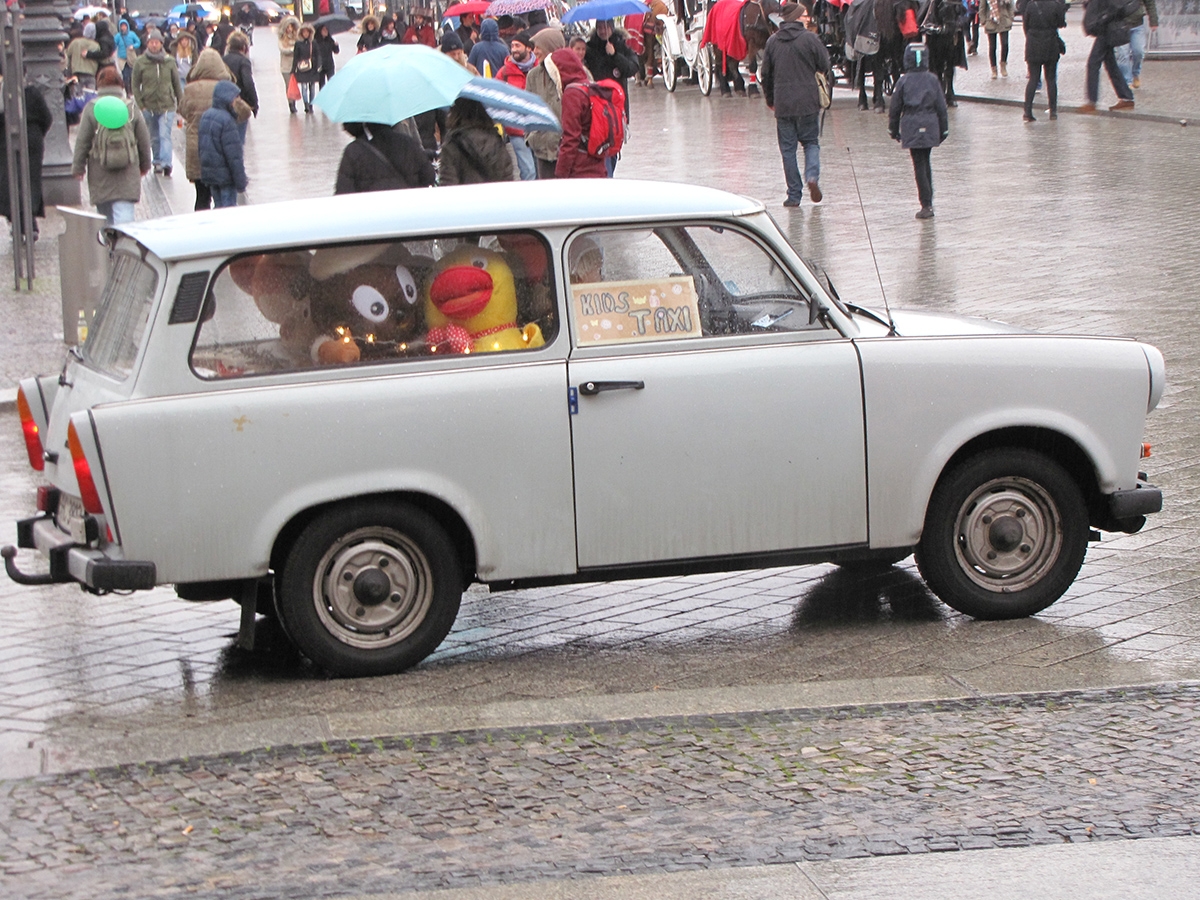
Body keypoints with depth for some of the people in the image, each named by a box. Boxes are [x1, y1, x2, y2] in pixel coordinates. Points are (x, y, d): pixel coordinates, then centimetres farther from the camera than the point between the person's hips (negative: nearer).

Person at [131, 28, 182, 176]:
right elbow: (135, 85, 3)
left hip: (167, 106, -1)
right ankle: (158, 161, 25)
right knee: (155, 137, 12)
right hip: (149, 107, 1)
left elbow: (177, 83, 8)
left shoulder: (169, 62, 0)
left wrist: (180, 103, 9)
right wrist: (140, 104, -4)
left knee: (165, 136, -13)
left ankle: (165, 163, -21)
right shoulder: (141, 63, -2)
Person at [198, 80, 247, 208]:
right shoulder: (226, 120, -20)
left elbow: (201, 147, 15)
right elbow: (234, 154, -19)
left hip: (208, 173, 8)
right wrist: (240, 181, -14)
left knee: (218, 206, 15)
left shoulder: (205, 116, 7)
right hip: (225, 175, -8)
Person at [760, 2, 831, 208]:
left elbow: (765, 74, 9)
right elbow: (825, 66, -3)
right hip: (808, 102, -2)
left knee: (788, 148, 8)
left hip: (783, 105, 2)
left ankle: (794, 194, 6)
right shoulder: (810, 38, -7)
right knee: (811, 142, 13)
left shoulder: (772, 41, 3)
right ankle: (812, 176, -13)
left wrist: (770, 99, 22)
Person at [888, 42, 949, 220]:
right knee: (926, 162, 18)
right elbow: (941, 106, 3)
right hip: (930, 127, 3)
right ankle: (928, 202, 22)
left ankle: (926, 205, -9)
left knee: (919, 165, -2)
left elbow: (895, 107, 1)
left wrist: (893, 129, 13)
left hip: (911, 128, -2)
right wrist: (944, 129, 12)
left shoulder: (904, 81, -4)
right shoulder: (932, 80, 0)